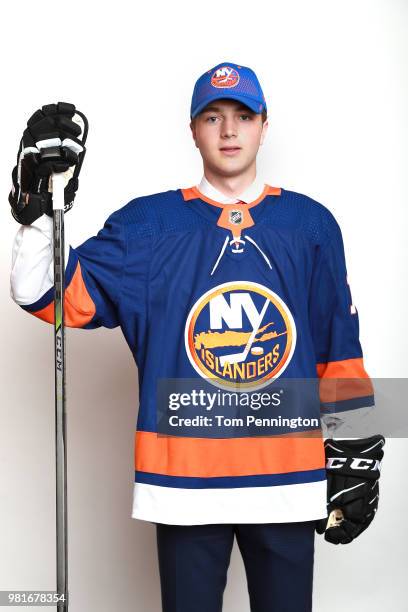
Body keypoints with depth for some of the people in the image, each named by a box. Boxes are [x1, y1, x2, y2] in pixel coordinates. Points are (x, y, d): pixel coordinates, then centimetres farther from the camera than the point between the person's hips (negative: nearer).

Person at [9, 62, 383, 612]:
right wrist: (39, 207, -16)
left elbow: (339, 350, 10)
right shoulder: (147, 224, 3)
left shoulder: (311, 223, 7)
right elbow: (46, 293, -3)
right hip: (183, 477, -1)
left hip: (288, 477, 1)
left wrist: (356, 460, 9)